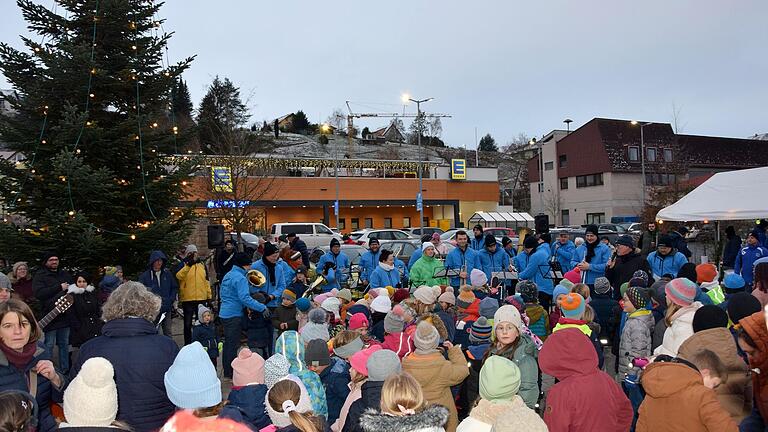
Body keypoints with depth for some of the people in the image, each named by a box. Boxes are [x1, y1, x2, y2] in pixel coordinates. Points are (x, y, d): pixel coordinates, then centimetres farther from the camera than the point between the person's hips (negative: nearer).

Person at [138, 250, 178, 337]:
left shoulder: (167, 273, 5)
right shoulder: (145, 276, -4)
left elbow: (175, 287, 12)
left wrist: (171, 300, -1)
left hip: (167, 309, 2)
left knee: (168, 333, 8)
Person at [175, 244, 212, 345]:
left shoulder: (202, 265, 10)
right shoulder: (183, 265, -3)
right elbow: (178, 276, -24)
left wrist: (209, 295, 9)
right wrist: (188, 265, -34)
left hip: (201, 299, 4)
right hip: (187, 299, -4)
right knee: (187, 324, 6)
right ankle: (187, 344, 18)